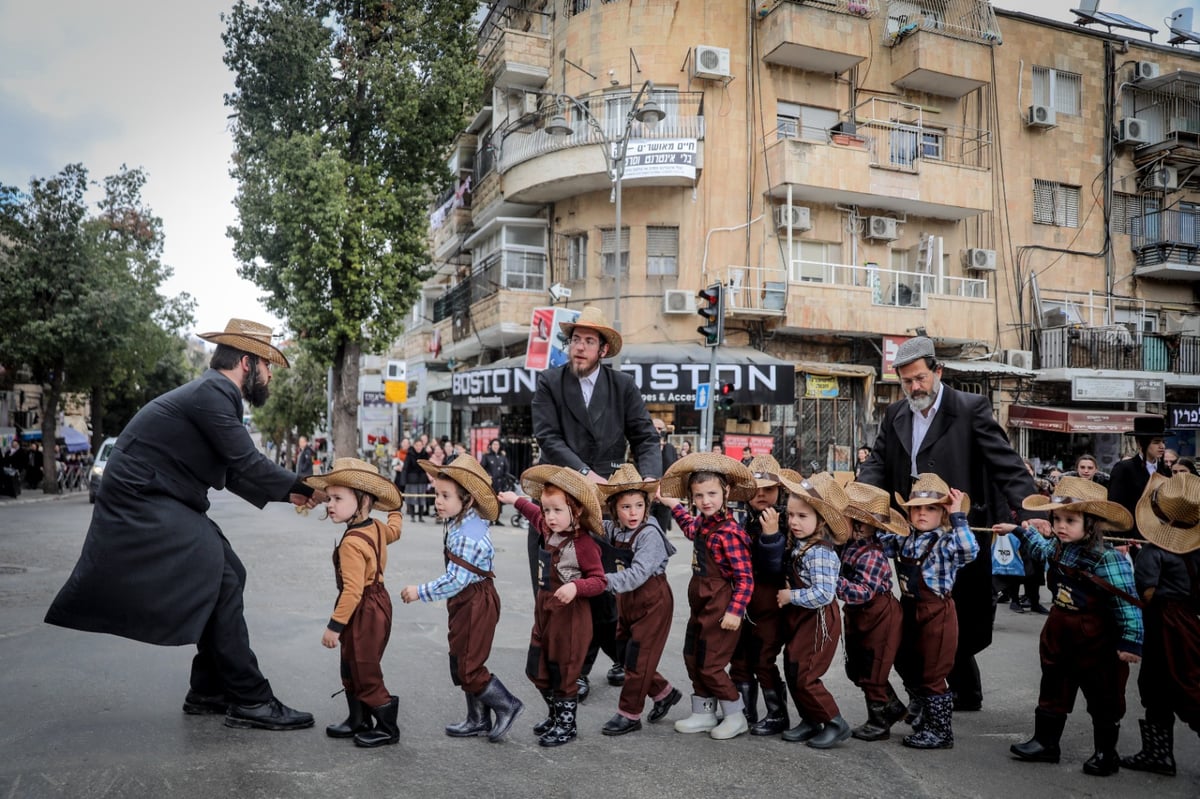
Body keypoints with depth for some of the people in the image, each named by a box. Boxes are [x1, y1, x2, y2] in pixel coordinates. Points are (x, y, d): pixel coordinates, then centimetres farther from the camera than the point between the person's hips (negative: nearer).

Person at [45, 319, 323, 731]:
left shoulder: (214, 394, 14)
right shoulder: (212, 393, -18)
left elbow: (235, 473, 15)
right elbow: (248, 463, -21)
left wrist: (288, 493, 7)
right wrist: (304, 488, -10)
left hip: (160, 505, 10)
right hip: (144, 507, -10)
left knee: (226, 577, 10)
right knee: (222, 581, -13)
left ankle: (210, 690, 19)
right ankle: (249, 700, -7)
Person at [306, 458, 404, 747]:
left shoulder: (352, 542, -27)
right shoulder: (377, 528, 1)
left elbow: (352, 590, -30)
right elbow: (394, 529, 27)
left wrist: (334, 625, -24)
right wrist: (395, 508, 46)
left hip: (364, 612, -10)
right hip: (377, 602, 10)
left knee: (365, 675, 2)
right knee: (351, 670, 20)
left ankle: (388, 728, 15)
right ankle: (358, 721, 32)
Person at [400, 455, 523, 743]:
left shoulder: (469, 535, -26)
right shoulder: (459, 523, 3)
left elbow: (456, 579, -27)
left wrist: (421, 592, -20)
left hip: (476, 604, -10)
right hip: (466, 603, 10)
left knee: (468, 667, -1)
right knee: (462, 663, 17)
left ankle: (507, 706, 15)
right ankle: (478, 720, 29)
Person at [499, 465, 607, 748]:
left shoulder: (584, 544, -21)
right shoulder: (547, 530, 2)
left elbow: (599, 580, -18)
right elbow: (535, 515, 26)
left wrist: (575, 586, -35)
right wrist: (516, 501, 34)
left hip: (570, 613, -8)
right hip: (544, 608, 8)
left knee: (564, 672, 5)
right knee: (538, 670, 17)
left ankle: (567, 725, 23)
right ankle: (555, 716, 36)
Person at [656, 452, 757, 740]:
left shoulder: (729, 532, -23)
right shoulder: (702, 523, 3)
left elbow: (745, 579, -23)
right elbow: (691, 528, 31)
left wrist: (735, 611, -28)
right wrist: (672, 503, 31)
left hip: (719, 606, -9)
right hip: (700, 602, 9)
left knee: (710, 665, 0)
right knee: (692, 659, 16)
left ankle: (737, 717, 18)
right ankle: (703, 713, 30)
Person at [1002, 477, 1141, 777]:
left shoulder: (1108, 560, -24)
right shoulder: (1058, 548, -2)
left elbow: (1128, 604, -22)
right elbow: (1045, 546, 25)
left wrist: (1130, 641, -23)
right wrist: (1023, 529, 35)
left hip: (1096, 643, -7)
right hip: (1059, 637, 7)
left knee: (1103, 701, 10)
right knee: (1053, 692, 16)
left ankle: (1106, 753, 24)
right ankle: (1045, 742, 27)